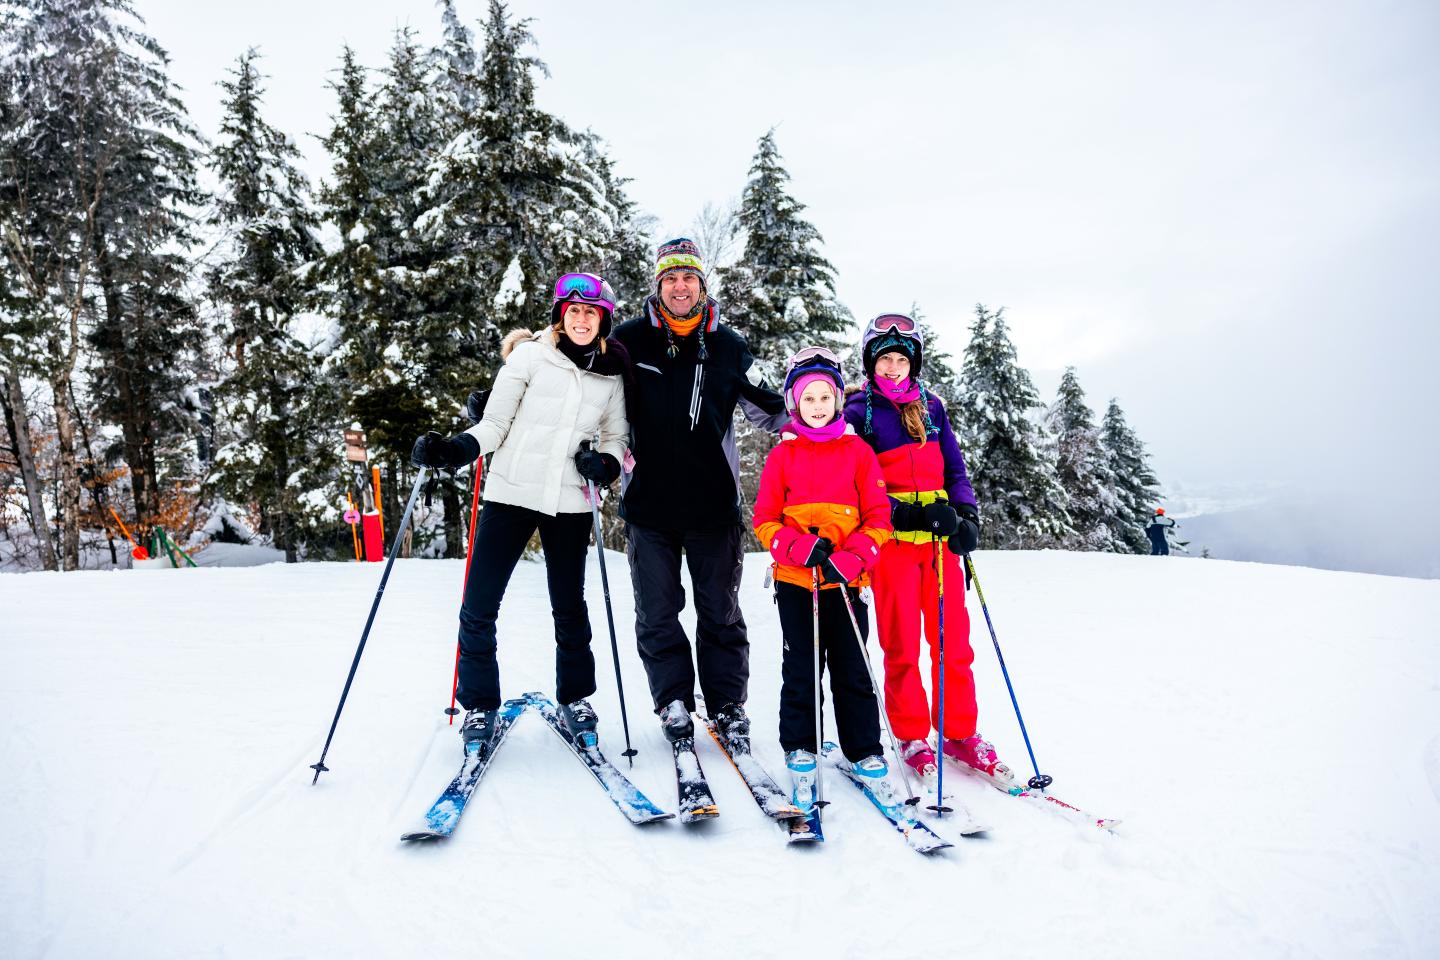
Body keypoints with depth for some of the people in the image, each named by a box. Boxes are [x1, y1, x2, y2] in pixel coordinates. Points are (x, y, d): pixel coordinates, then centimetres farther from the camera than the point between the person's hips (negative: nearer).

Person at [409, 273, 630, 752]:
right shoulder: (529, 356, -1)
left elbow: (616, 438, 13)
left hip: (570, 503, 2)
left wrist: (605, 464, -8)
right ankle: (480, 705, 15)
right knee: (478, 607, -2)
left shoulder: (611, 375, 7)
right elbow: (495, 424, -2)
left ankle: (574, 698, 30)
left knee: (569, 609, 11)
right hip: (511, 493, -1)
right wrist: (455, 450, -19)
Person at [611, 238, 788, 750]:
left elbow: (769, 411, 11)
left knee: (721, 611, 8)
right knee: (657, 612, 6)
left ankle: (728, 703, 19)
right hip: (647, 501, 0)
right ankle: (673, 701, 20)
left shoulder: (727, 346, 5)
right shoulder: (629, 340, 2)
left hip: (713, 501, 0)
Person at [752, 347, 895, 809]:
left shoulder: (858, 451, 4)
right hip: (795, 580, 0)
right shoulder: (783, 455, 5)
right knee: (801, 670, 6)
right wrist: (800, 547, -16)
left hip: (847, 581, 0)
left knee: (853, 670, 4)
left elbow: (879, 518, 1)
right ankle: (800, 753, 20)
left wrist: (849, 561, -14)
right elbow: (765, 521, 2)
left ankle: (865, 752, 18)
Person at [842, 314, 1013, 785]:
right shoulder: (858, 412, 2)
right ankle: (912, 736, 16)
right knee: (902, 644, 3)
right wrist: (905, 515, -17)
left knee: (954, 639, 5)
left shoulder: (930, 407, 15)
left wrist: (966, 516, -3)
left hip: (941, 537, 4)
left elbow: (955, 468, 14)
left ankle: (960, 732, 18)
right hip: (893, 539, -3)